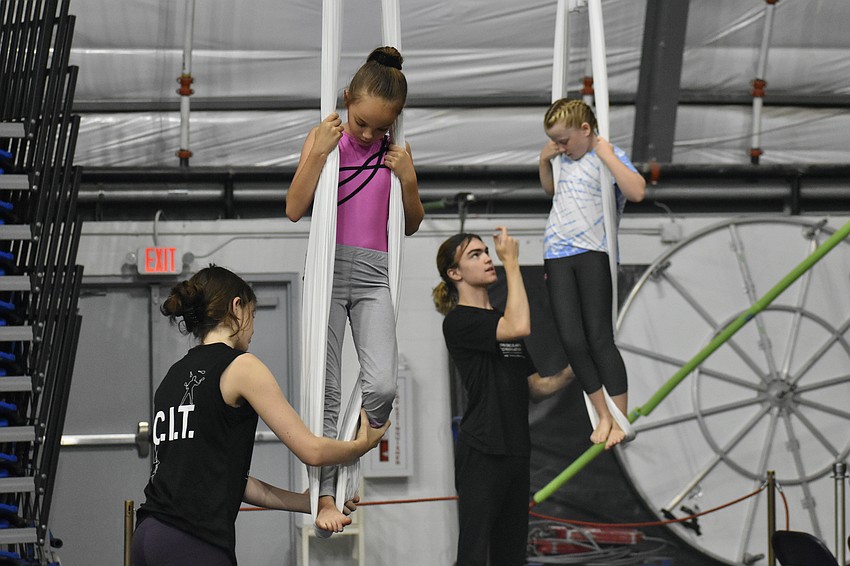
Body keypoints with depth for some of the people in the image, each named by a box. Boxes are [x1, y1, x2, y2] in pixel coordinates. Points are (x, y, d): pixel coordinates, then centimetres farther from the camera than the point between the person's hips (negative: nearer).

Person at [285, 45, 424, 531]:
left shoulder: (395, 151, 8)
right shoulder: (324, 139, 3)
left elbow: (412, 226, 15)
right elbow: (294, 210, -4)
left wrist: (408, 181, -2)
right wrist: (319, 153, -12)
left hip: (373, 274, 1)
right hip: (328, 267, -1)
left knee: (383, 385, -15)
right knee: (326, 390, -2)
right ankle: (327, 494, 4)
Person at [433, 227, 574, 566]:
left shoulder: (500, 320, 19)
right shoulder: (458, 322, -7)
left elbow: (535, 389, 20)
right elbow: (520, 327, -24)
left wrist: (570, 373, 2)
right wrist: (512, 262, -16)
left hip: (515, 452, 8)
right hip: (481, 452, -8)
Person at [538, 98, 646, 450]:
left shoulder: (609, 156, -6)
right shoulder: (564, 157, 14)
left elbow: (637, 191, -25)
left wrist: (606, 154, -21)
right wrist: (544, 161, 18)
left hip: (593, 253, -6)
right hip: (558, 256, 6)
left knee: (599, 339, -7)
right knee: (571, 341, 0)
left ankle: (621, 421, 1)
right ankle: (603, 417, 11)